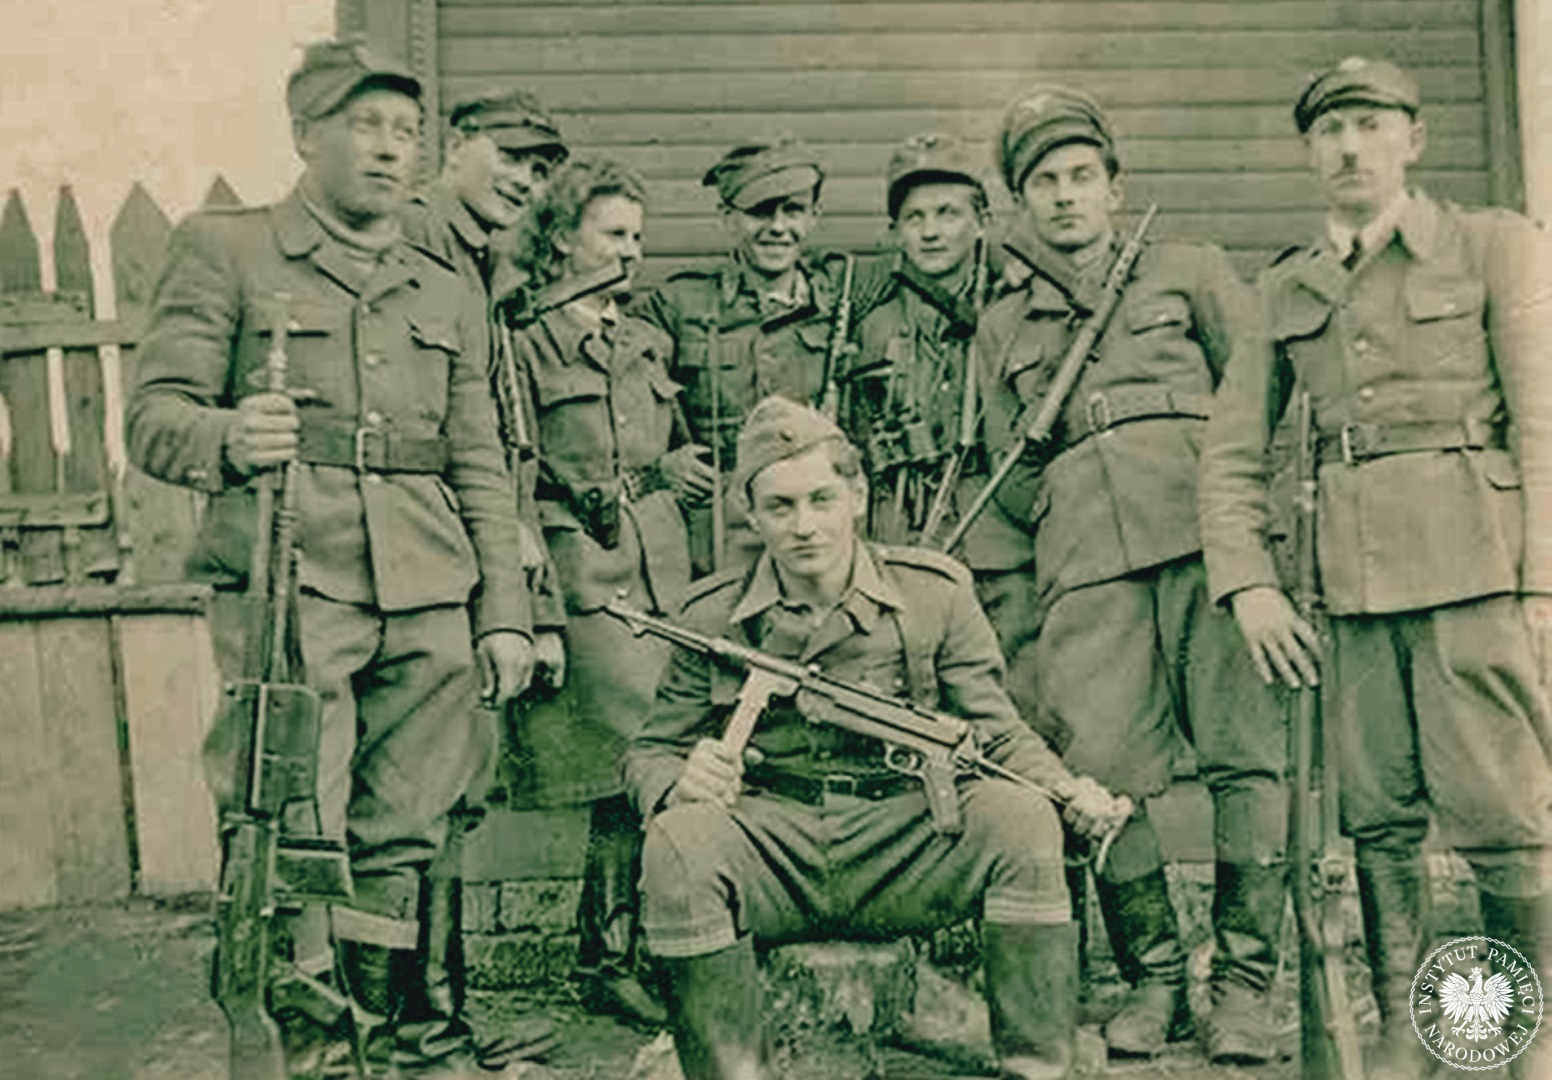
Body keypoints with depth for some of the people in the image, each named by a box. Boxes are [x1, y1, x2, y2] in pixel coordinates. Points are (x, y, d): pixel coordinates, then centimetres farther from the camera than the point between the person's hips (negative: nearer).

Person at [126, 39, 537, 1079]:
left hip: (430, 606, 4)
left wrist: (504, 616, 9)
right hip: (288, 590, -3)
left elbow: (482, 474, 17)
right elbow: (154, 416, -1)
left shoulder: (448, 294, 19)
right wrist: (228, 436, -24)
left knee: (404, 834, 7)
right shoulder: (223, 250, 7)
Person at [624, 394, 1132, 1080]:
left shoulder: (934, 592, 2)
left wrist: (1072, 793, -15)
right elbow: (650, 751, 9)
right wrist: (680, 783, -17)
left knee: (1019, 817, -27)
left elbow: (996, 734, 6)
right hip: (771, 855, 0)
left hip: (905, 846, 0)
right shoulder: (714, 617, 2)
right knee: (676, 844, -30)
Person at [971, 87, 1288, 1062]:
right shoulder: (1004, 331, 23)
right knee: (1098, 782, -5)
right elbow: (1006, 492, 22)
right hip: (1082, 571, 2)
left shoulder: (1189, 273, 19)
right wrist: (1012, 633, 15)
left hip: (1206, 541, -1)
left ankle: (1246, 983, 5)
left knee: (1250, 758, -7)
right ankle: (1155, 980, 11)